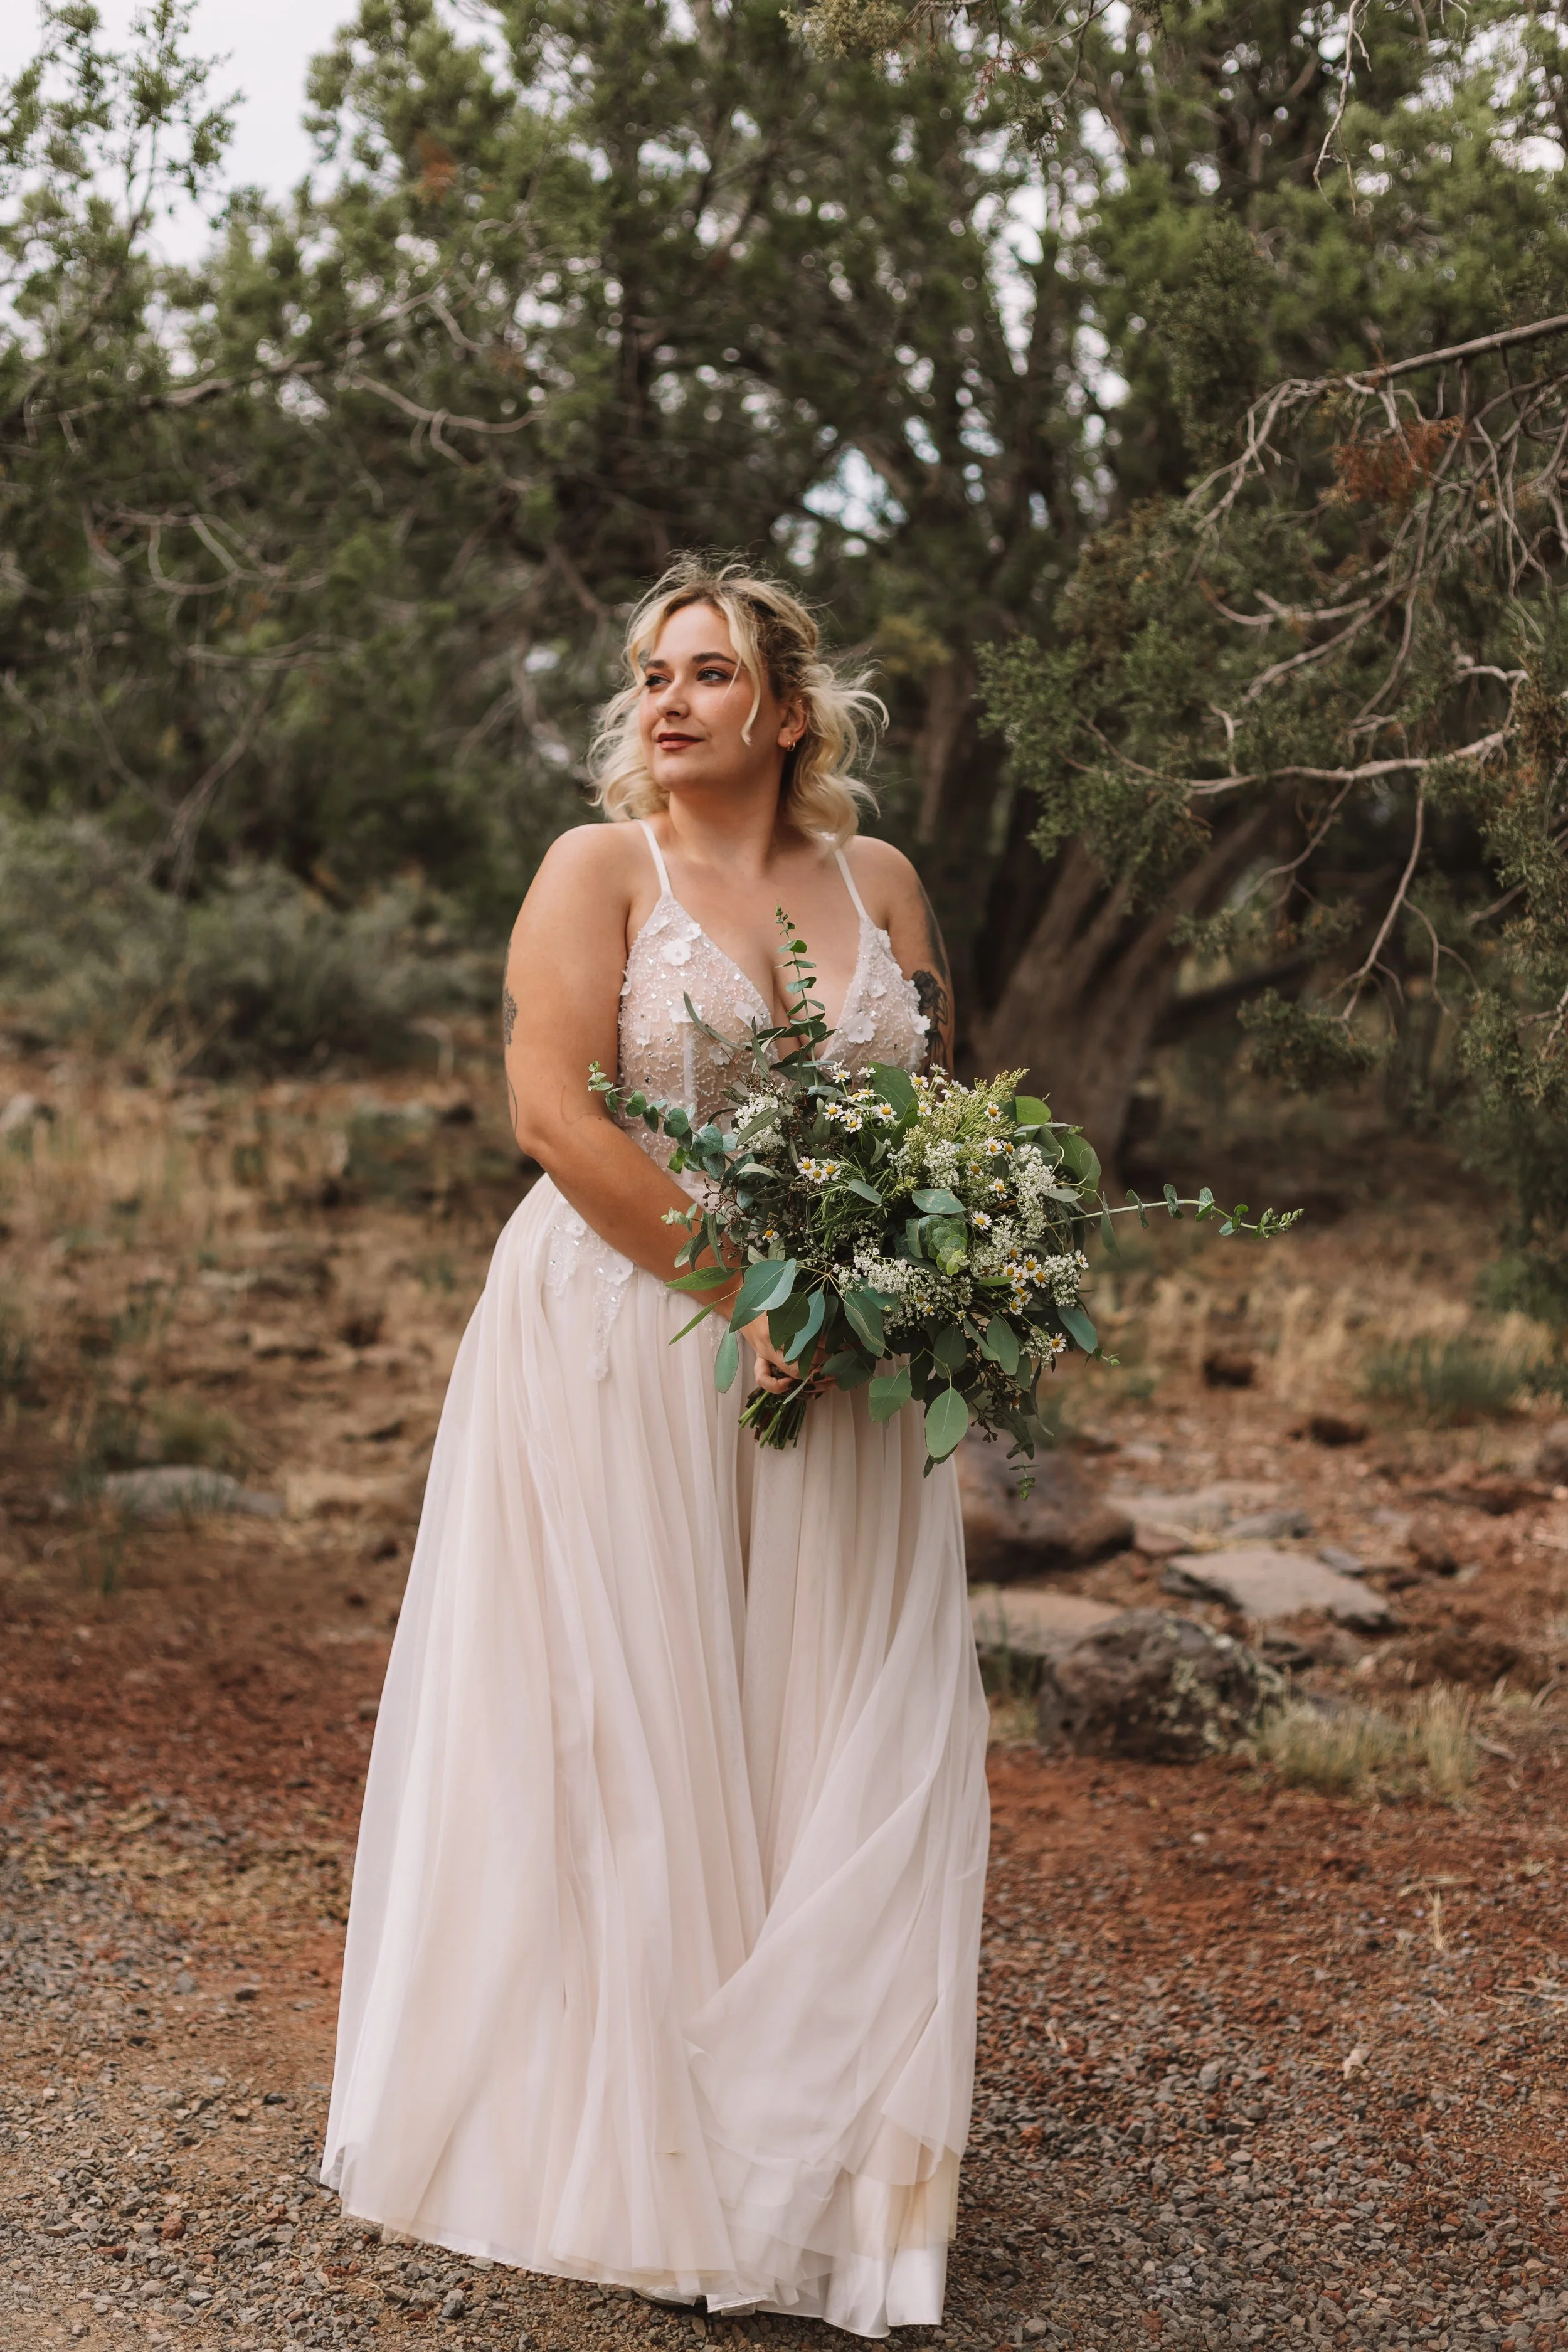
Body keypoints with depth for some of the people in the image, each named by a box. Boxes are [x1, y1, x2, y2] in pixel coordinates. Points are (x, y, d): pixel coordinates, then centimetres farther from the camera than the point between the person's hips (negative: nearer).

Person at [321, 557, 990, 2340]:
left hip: (837, 1371, 4)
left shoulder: (880, 884, 11)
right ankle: (612, 2150, 14)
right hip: (622, 1348, -4)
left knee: (847, 1751, 4)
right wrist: (738, 1288, -17)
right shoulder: (598, 870, -1)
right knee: (621, 1740, 0)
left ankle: (818, 2168, 18)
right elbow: (558, 1110, -11)